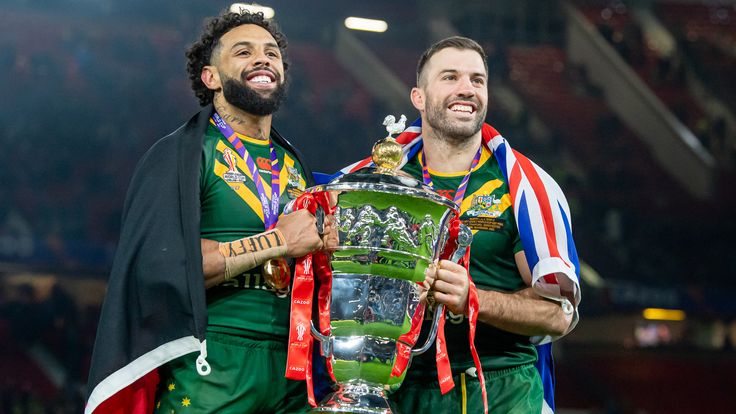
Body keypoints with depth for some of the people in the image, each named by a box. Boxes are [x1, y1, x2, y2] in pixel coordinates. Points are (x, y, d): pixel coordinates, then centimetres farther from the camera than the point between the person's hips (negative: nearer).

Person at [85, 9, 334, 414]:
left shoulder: (296, 168, 17)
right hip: (208, 375, -5)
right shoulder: (178, 155, -1)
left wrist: (327, 243, 0)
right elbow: (161, 263, -16)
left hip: (290, 370, 5)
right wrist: (278, 241, -14)